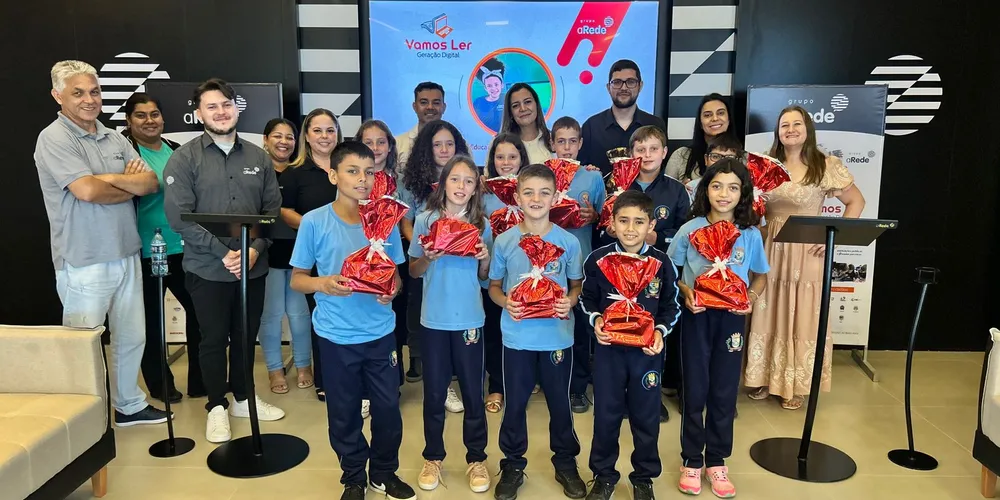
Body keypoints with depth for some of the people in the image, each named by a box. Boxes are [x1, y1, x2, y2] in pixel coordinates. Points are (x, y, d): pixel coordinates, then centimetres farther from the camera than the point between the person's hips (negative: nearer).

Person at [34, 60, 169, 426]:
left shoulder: (114, 138, 11)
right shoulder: (53, 139, -9)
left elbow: (151, 183, 1)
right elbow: (87, 191, -21)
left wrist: (109, 178, -15)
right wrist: (131, 185, -4)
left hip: (126, 256, 7)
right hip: (84, 263, -7)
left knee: (131, 337, 17)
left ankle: (128, 405, 34)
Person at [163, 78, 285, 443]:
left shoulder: (258, 157, 5)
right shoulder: (184, 159, -5)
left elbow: (273, 209, 5)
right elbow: (179, 217, -12)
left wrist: (255, 249, -10)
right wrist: (223, 253, -17)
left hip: (253, 267, 3)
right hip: (208, 269, -3)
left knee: (246, 336, 15)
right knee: (213, 339, 9)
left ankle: (242, 397, 33)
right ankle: (217, 406, 26)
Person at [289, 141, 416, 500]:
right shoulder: (314, 222, -9)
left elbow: (394, 274, 7)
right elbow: (297, 279, -2)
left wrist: (391, 289, -15)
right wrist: (323, 283, -22)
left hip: (380, 332, 2)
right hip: (337, 336, -2)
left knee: (388, 407, 10)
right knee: (344, 413, 12)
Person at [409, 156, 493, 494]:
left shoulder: (481, 224, 0)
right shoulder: (425, 220, -2)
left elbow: (484, 276, 7)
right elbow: (414, 271, 2)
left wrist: (485, 259, -13)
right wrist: (427, 258, -17)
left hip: (470, 319, 0)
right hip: (434, 319, 0)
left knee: (472, 391, 8)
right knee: (434, 392, 11)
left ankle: (477, 459, 24)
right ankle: (433, 458, 28)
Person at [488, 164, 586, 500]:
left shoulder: (568, 242, -5)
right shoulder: (504, 241, -4)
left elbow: (578, 285, 6)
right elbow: (494, 285, 6)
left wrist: (570, 301, -16)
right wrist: (505, 302, -15)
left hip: (557, 336, 0)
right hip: (517, 337, 0)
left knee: (559, 402, 14)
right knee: (514, 403, 12)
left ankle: (566, 463, 34)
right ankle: (512, 465, 31)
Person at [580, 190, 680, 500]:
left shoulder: (662, 262, -4)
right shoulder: (597, 259, -6)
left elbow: (672, 306, 4)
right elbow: (586, 298, 5)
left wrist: (661, 331, -11)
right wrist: (595, 320, -13)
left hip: (647, 350, 0)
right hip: (608, 348, 0)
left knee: (646, 415, 11)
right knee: (605, 414, 10)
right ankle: (604, 475, 28)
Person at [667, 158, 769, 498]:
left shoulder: (750, 234, -1)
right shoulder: (690, 229, -5)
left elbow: (761, 276, 11)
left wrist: (752, 297, -8)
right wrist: (685, 291, -16)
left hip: (731, 318, 1)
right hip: (696, 316, -1)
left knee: (724, 391, 9)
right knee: (695, 390, 7)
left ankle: (717, 461, 26)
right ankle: (691, 460, 22)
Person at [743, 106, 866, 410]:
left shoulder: (827, 166, -3)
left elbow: (856, 202, 1)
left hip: (807, 254, -3)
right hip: (770, 251, 3)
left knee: (803, 318, 3)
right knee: (769, 315, 8)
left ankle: (796, 385, 15)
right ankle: (765, 379, 20)